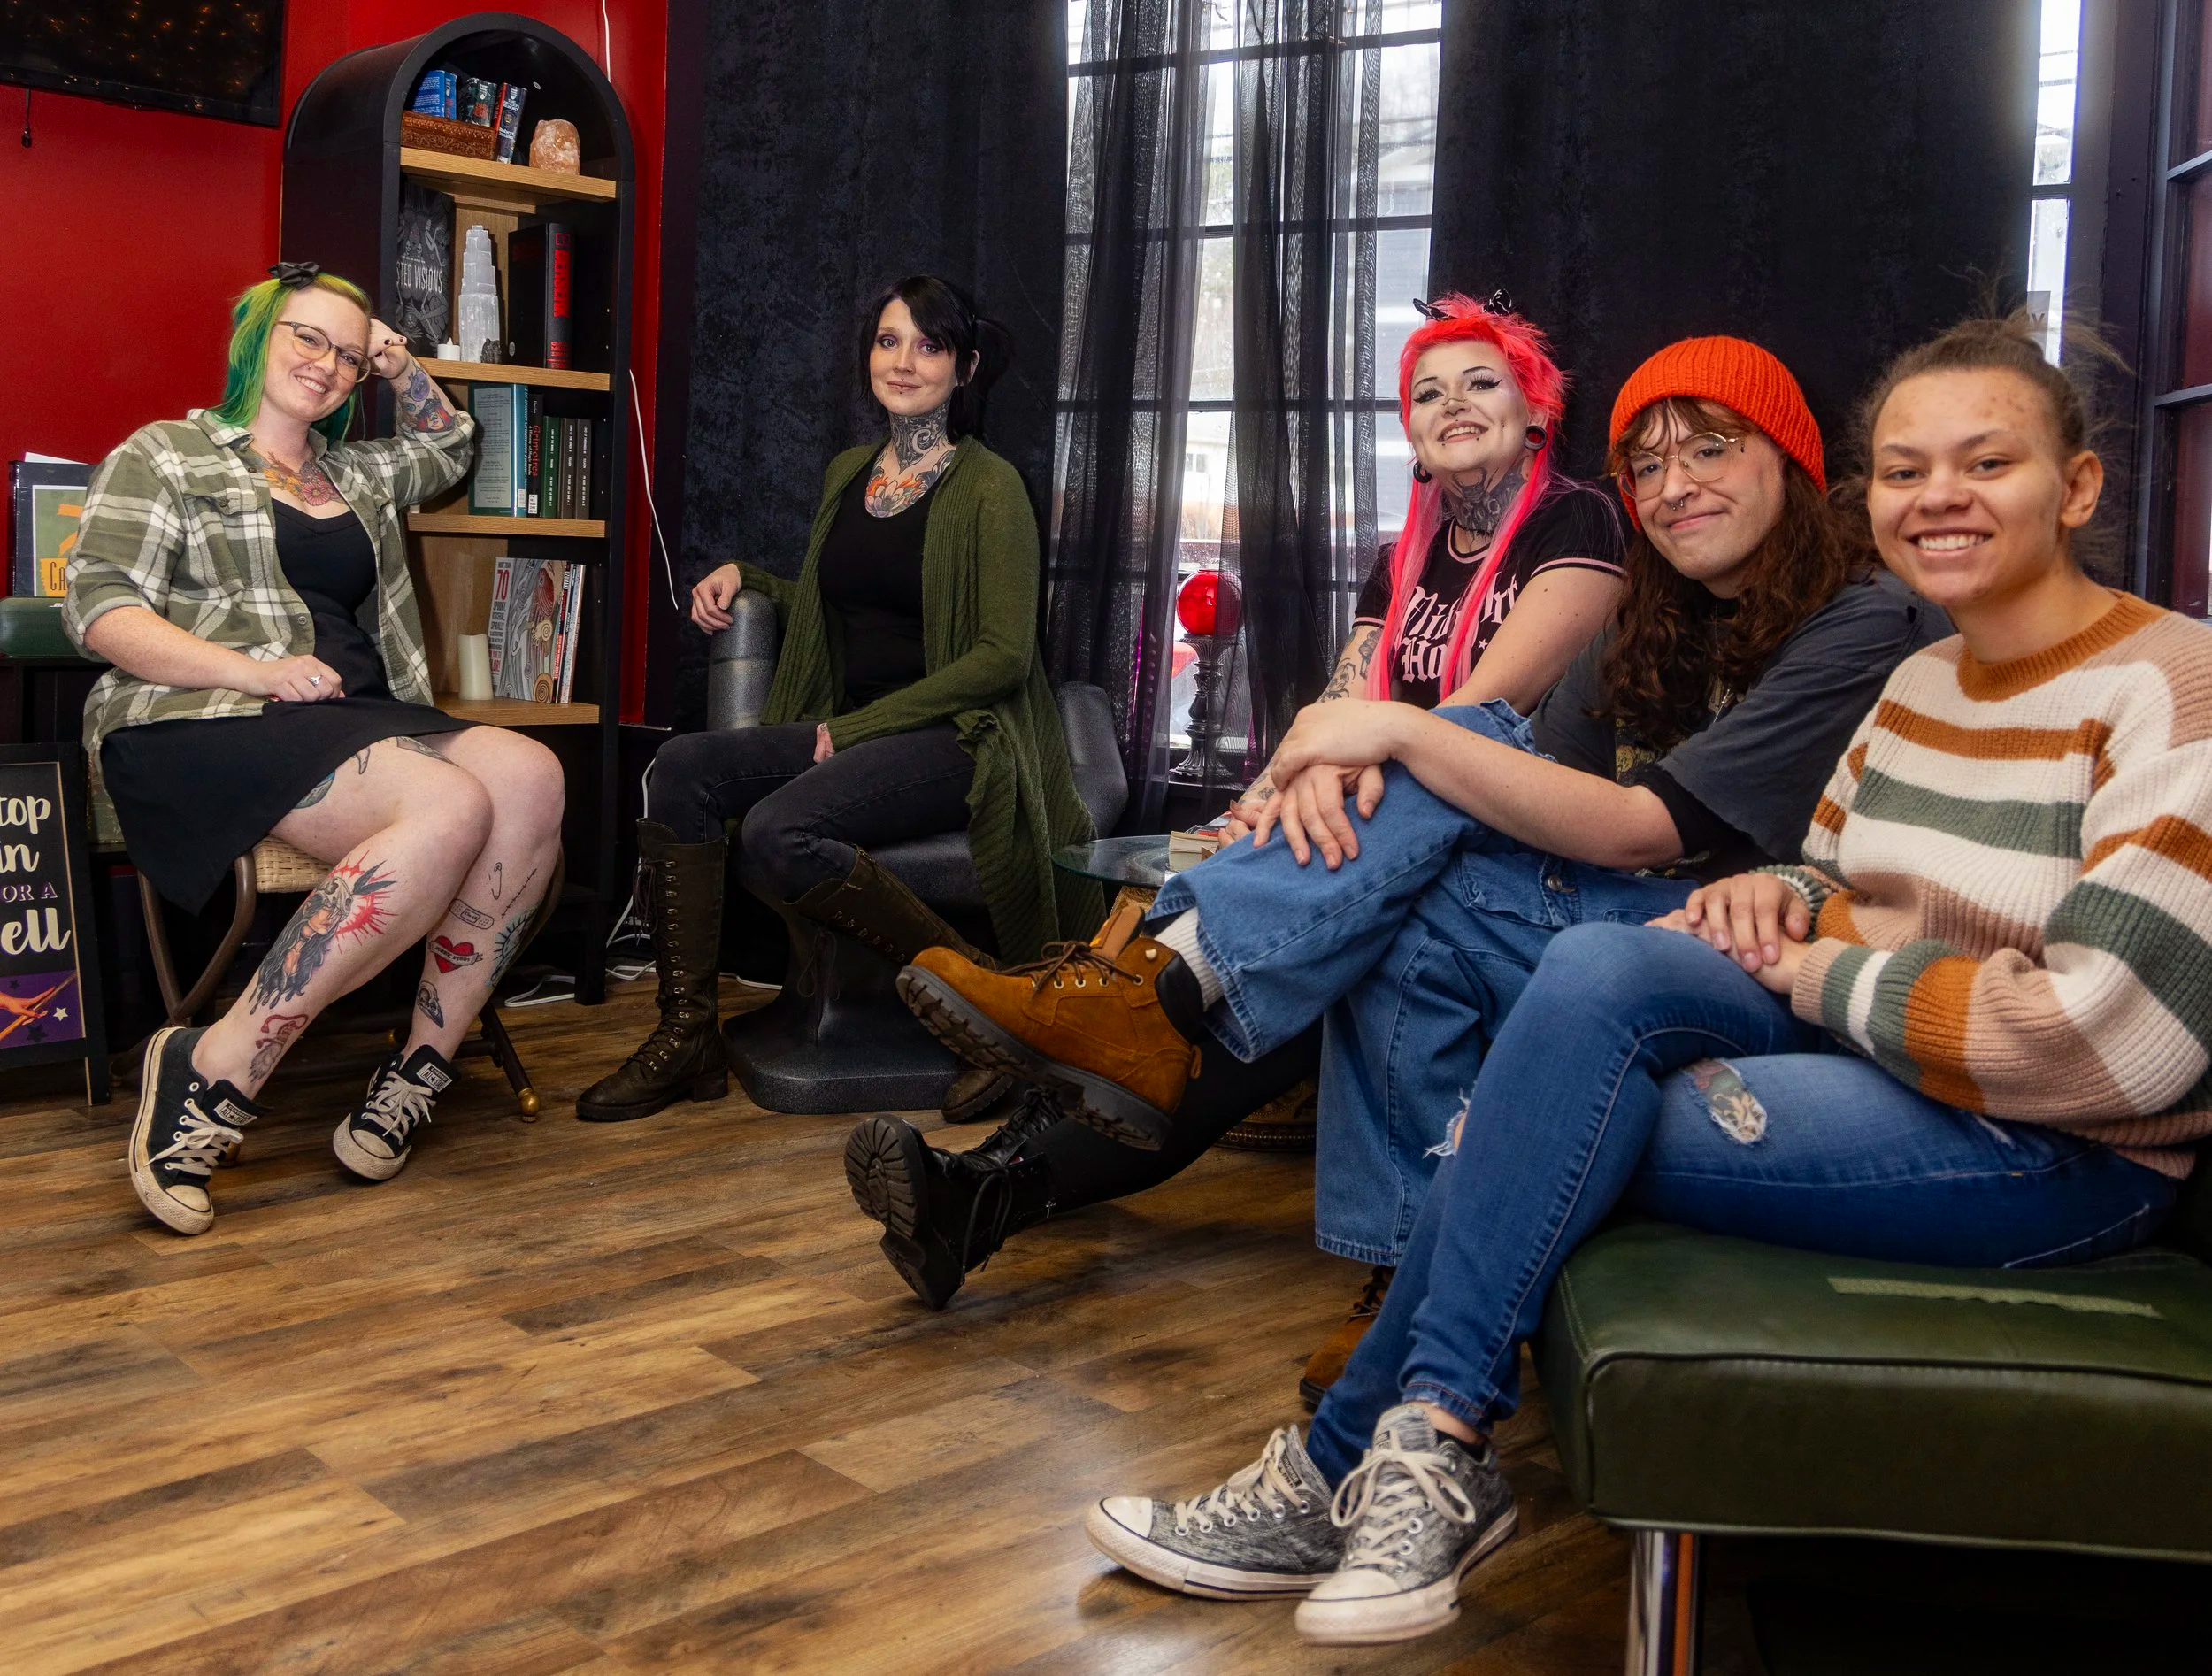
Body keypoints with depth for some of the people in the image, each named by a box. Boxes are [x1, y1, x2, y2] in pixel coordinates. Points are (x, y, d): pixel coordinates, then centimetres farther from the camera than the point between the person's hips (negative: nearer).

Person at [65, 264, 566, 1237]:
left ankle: (421, 1065, -24)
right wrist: (254, 670, -17)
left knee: (529, 776, -25)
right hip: (203, 722, -6)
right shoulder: (166, 457, 9)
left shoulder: (358, 475, 28)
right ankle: (214, 1073, -28)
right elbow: (99, 609, -3)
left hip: (359, 720, 7)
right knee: (450, 809, -34)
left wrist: (405, 373, 27)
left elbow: (447, 448, 49)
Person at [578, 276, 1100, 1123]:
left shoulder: (988, 487, -4)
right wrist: (743, 577, 12)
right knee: (682, 766, -19)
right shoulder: (846, 473, 17)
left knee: (776, 835, -30)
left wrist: (861, 725, -13)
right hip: (848, 730, 7)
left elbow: (1003, 654, -11)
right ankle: (686, 1036, -16)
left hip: (954, 738, -7)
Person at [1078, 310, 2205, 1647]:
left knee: (1553, 1134, -23)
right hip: (1866, 1045, 7)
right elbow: (1834, 885, 22)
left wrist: (1827, 978, -14)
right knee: (1598, 967, -21)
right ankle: (1426, 1456, -14)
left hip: (2069, 1157, -7)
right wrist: (1776, 904, -3)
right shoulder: (1920, 685, 12)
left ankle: (1362, 1464, -3)